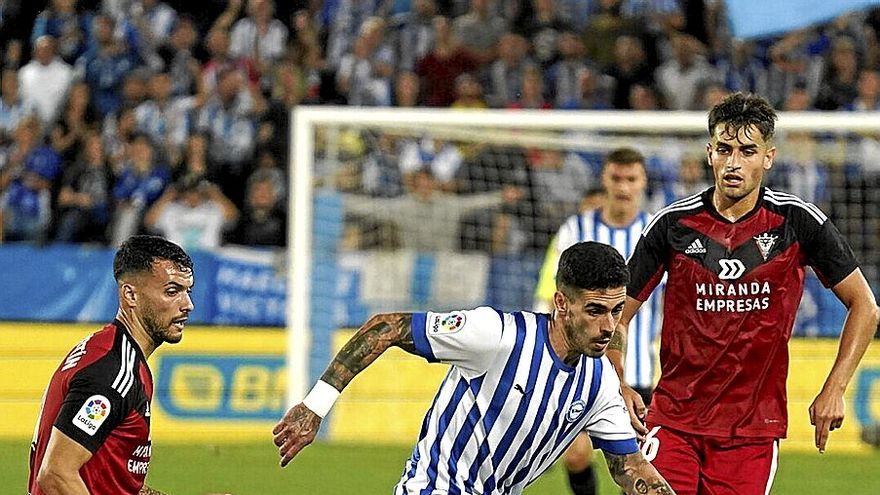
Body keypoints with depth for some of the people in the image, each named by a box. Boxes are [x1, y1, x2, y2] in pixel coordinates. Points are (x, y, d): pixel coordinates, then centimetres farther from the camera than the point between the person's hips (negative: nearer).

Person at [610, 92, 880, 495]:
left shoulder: (798, 221, -3)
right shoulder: (672, 224, -2)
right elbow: (617, 316, 6)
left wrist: (834, 389, -4)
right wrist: (617, 386, -9)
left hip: (754, 427, 0)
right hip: (673, 420, 0)